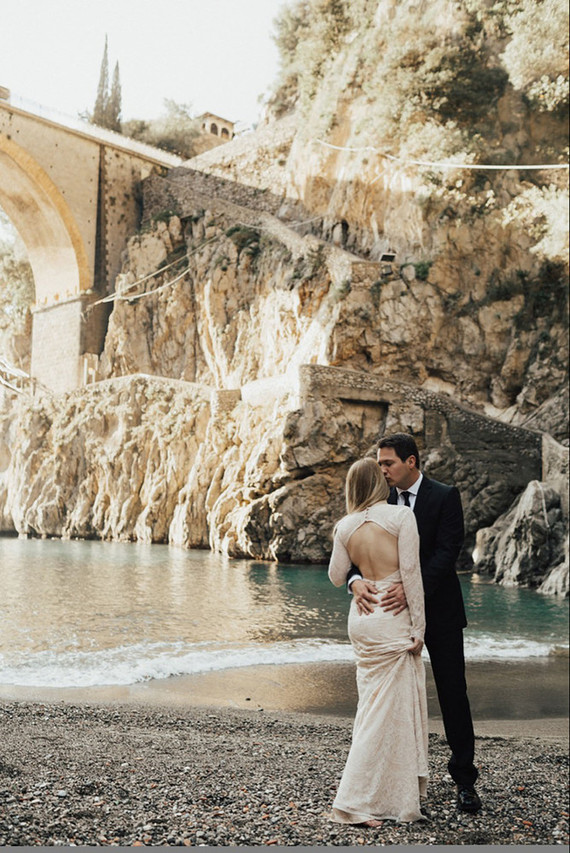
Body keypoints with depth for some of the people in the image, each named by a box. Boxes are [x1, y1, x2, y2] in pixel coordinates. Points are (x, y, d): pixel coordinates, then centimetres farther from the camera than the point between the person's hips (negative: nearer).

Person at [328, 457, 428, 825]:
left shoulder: (345, 526, 2)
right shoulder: (401, 515, -11)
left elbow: (336, 576, 11)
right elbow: (411, 573, -13)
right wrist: (418, 628, -9)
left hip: (361, 618, 6)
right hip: (392, 619, -6)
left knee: (374, 704, 17)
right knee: (387, 709, 0)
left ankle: (400, 787, 32)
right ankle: (355, 802, 2)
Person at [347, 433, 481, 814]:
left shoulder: (445, 496, -9)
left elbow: (447, 551, -19)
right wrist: (356, 580, -26)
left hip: (438, 610, -4)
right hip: (395, 610, 4)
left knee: (453, 693, 3)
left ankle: (465, 779, 15)